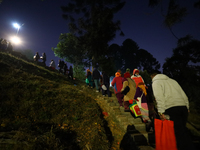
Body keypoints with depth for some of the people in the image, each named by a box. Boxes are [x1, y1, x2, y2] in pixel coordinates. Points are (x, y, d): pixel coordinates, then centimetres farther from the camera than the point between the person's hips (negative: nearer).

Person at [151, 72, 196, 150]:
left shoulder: (156, 82, 5)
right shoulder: (172, 80, 25)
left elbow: (159, 97, -10)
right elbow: (184, 95, 21)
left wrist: (161, 112, -12)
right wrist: (187, 107, 23)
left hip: (171, 109, -7)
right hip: (183, 107, 7)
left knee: (179, 133, -4)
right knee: (182, 131, 17)